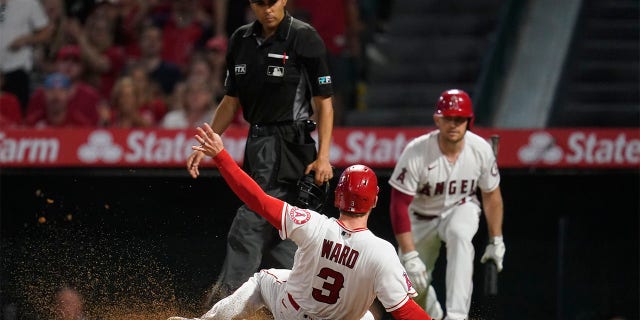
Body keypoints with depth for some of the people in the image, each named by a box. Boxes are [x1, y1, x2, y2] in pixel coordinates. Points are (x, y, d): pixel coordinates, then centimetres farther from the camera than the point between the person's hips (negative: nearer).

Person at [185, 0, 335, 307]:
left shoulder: (304, 39, -9)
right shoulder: (241, 40, 10)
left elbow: (323, 103, -9)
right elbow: (231, 101, 18)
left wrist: (323, 156, -16)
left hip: (288, 143, -8)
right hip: (258, 142, 8)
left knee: (250, 224, -12)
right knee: (274, 231, 10)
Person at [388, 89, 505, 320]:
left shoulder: (481, 150, -20)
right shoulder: (416, 153, -29)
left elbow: (491, 195, -2)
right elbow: (399, 205, -25)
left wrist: (496, 241, 1)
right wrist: (409, 255, -30)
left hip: (461, 209, 0)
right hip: (421, 217, 0)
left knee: (459, 234, -36)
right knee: (414, 283, -3)